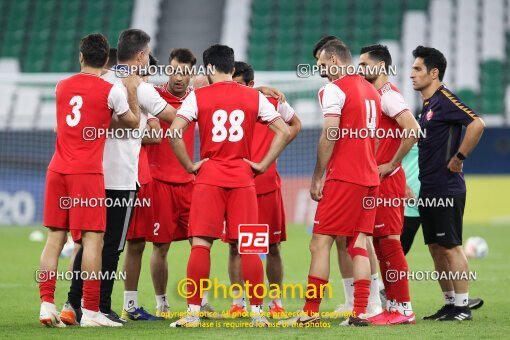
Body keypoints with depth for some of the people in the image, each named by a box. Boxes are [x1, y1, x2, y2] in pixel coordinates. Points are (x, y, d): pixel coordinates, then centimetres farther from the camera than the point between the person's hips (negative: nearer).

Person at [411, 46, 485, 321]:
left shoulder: (444, 99, -12)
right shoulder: (427, 105, 16)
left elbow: (477, 124, -25)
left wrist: (459, 158, -20)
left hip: (446, 189, -10)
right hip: (429, 190, 10)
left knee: (450, 247, -7)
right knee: (436, 248, 11)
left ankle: (462, 306, -2)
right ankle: (449, 303, 16)